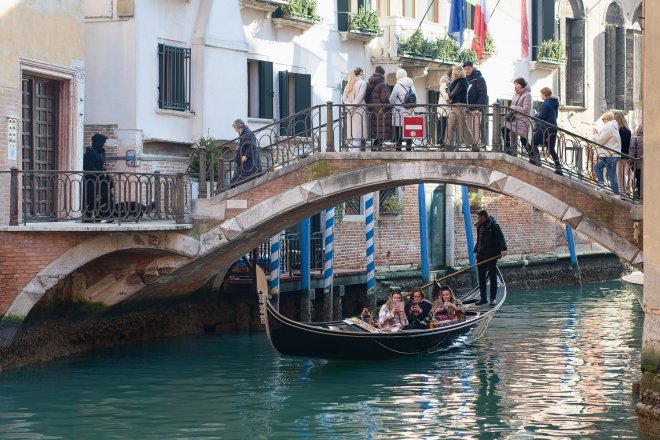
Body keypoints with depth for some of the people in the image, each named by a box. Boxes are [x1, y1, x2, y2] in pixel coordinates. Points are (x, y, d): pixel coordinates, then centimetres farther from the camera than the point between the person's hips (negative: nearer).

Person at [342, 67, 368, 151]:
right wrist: (354, 107, -11)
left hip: (349, 111, 6)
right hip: (359, 109, -6)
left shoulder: (350, 84, 15)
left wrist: (350, 106, -2)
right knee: (358, 135, -9)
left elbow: (344, 97, 7)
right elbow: (360, 96, -16)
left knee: (351, 135, 7)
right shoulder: (362, 83, -4)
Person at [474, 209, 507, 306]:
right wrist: (476, 251, 11)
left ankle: (493, 298, 2)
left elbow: (501, 237, -17)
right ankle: (483, 298, 14)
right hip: (481, 255, 7)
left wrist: (503, 249, -30)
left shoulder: (494, 226, -9)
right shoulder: (479, 226, 14)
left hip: (491, 255, -7)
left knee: (492, 277, -2)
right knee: (481, 277, 7)